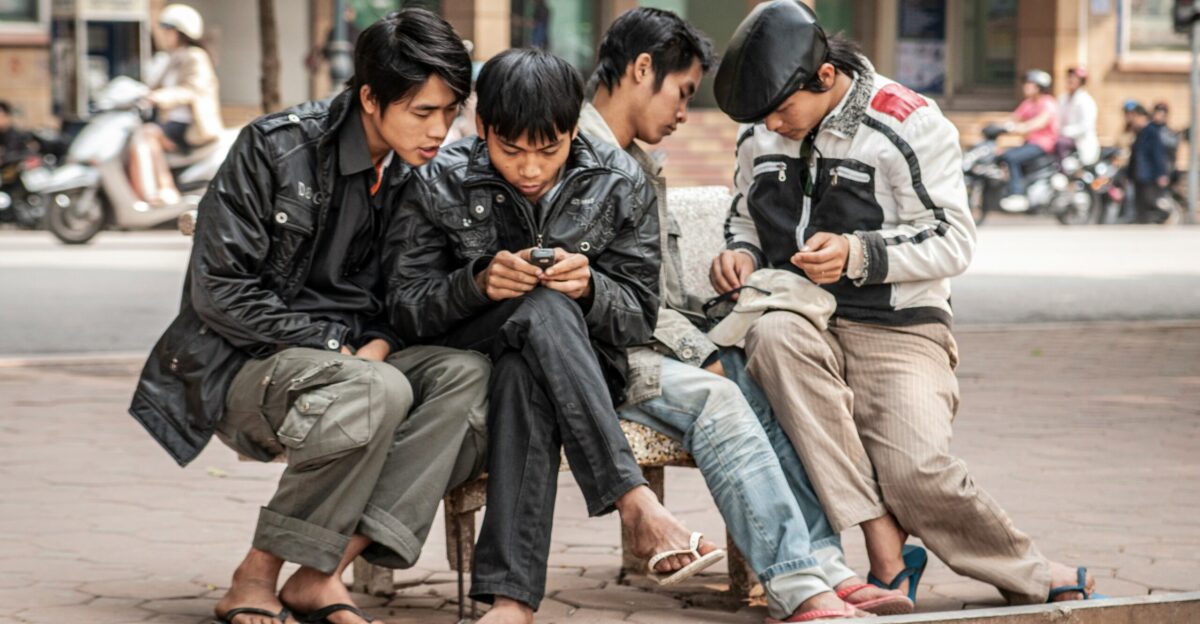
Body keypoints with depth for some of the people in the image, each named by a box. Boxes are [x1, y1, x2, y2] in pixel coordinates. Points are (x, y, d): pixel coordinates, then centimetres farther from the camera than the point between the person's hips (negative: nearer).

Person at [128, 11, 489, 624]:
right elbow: (218, 293, -15)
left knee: (466, 374, -23)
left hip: (350, 359, 6)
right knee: (379, 392, -35)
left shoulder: (416, 173, 5)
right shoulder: (274, 148, -13)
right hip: (240, 367, -6)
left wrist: (379, 342, -10)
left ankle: (323, 574, -26)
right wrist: (333, 345, -18)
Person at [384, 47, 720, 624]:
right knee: (544, 308, -35)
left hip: (583, 370, 1)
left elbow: (639, 318, -1)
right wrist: (478, 284, -24)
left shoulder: (619, 184, -3)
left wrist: (590, 289, -24)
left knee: (524, 376, -38)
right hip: (467, 364, -1)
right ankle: (635, 504, -44)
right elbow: (405, 312, -5)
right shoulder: (440, 186, -5)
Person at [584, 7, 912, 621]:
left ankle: (824, 567, -28)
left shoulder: (641, 166, 26)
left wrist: (700, 344, 5)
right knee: (712, 396, -30)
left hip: (653, 344, 9)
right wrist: (699, 354, -12)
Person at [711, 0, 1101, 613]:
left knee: (916, 469, -28)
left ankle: (1026, 573, 4)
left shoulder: (908, 124, -5)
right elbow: (747, 217, 27)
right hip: (801, 322, 4)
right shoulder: (759, 136, 11)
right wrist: (742, 253, 3)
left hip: (897, 331, -4)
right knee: (774, 337, -36)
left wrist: (858, 254, -19)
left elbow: (955, 239, -6)